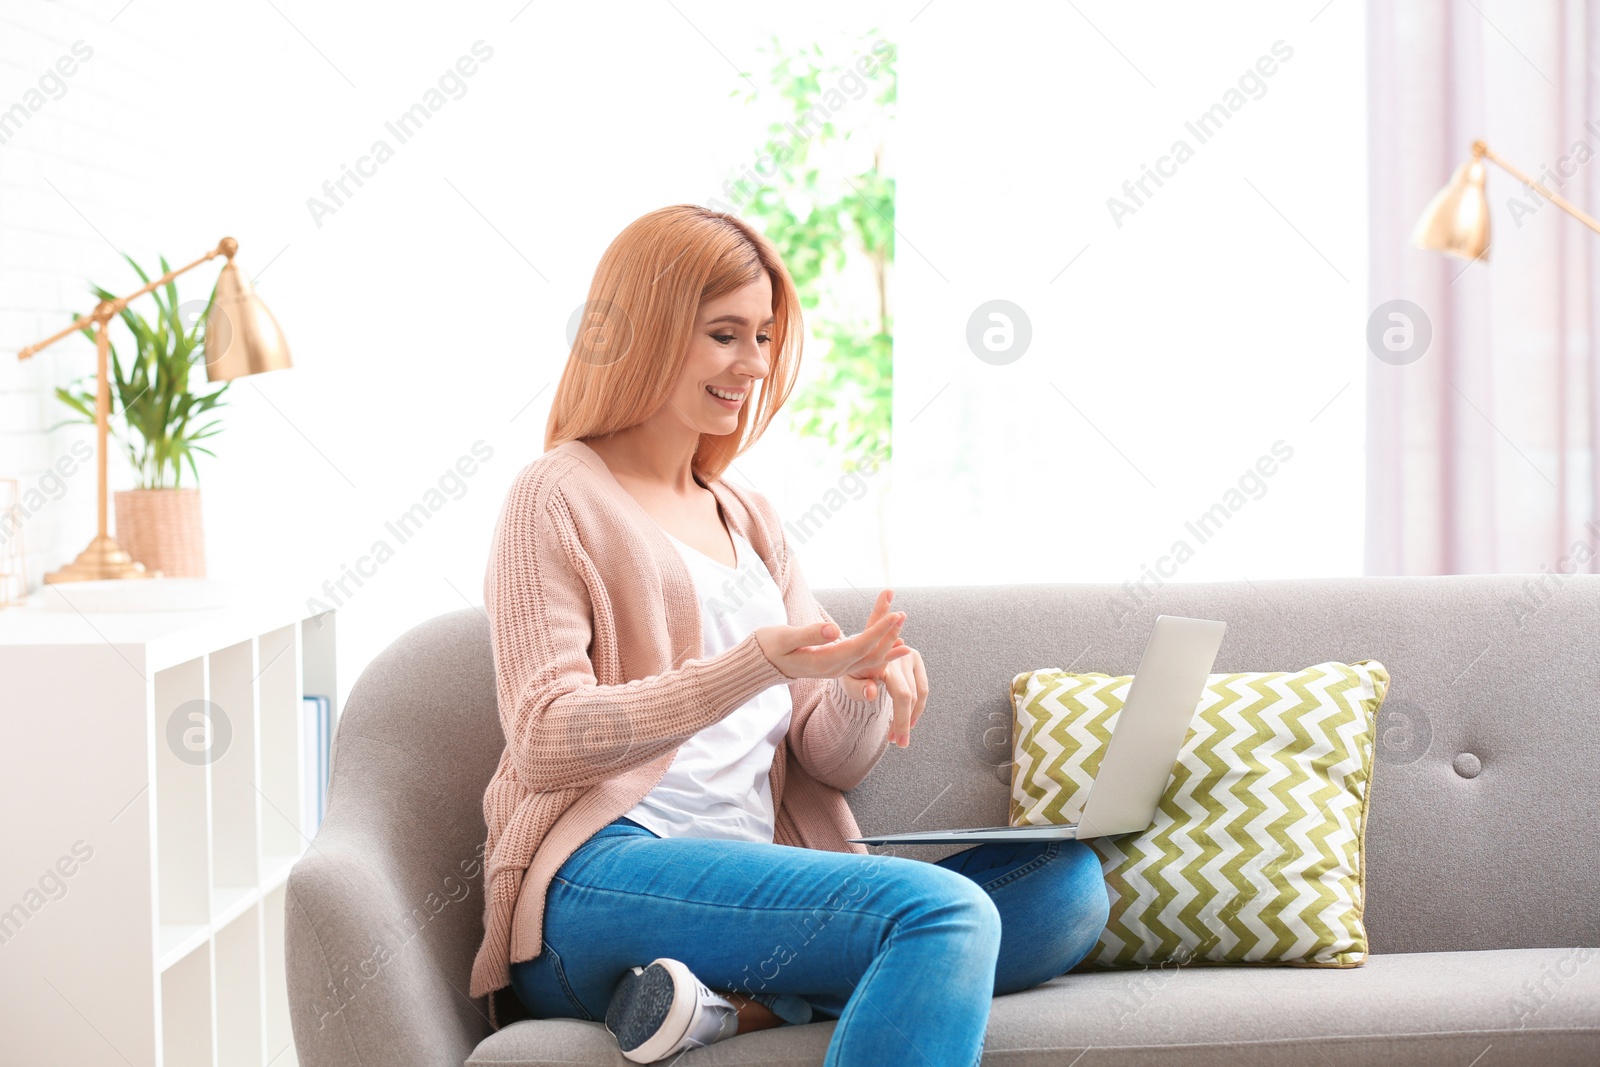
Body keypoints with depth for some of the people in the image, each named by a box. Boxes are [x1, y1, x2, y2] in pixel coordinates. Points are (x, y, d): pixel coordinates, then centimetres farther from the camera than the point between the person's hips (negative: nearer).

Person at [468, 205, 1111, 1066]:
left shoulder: (752, 522, 26)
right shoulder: (560, 497, 5)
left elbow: (831, 759, 19)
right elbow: (545, 741, -8)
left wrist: (867, 686, -6)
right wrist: (756, 665, -19)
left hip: (759, 886, 7)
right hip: (603, 882, -7)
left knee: (1067, 884, -16)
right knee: (944, 910, -29)